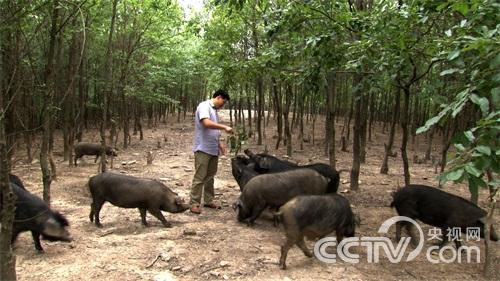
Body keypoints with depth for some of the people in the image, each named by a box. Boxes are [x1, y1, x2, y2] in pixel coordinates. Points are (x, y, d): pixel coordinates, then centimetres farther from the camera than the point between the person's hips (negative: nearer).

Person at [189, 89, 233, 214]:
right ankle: (194, 203, 0)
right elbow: (206, 123, -27)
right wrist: (224, 127, -25)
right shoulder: (204, 106, -11)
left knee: (210, 176, 14)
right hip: (203, 149, -9)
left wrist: (219, 143, 14)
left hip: (213, 149, 9)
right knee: (199, 177, -5)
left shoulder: (214, 110, 16)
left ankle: (209, 200, 23)